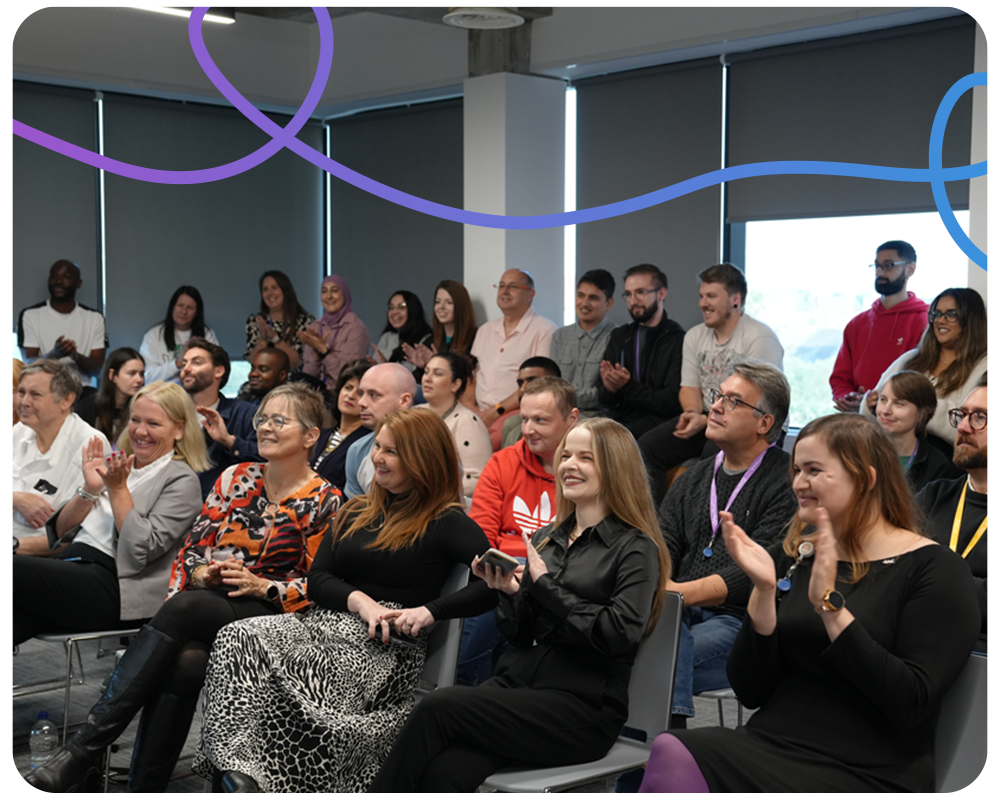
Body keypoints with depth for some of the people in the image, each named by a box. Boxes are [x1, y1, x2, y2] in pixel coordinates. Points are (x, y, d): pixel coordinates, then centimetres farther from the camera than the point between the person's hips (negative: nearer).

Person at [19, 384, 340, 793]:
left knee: (186, 606, -34)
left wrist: (263, 586, -15)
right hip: (203, 598, 4)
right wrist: (202, 574, -7)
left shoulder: (324, 502, 4)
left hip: (265, 616, -4)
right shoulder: (235, 478, 16)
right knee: (185, 663, -32)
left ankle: (81, 751, -37)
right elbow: (192, 548, 14)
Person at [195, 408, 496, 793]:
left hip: (387, 649, -6)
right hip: (327, 625, 6)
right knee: (238, 639, -24)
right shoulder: (357, 512, 22)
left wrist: (430, 611, -19)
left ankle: (255, 775, -23)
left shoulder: (446, 523, 3)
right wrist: (360, 601, -7)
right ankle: (242, 768, -33)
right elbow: (317, 580, 13)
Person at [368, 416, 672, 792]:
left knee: (437, 707, -24)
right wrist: (509, 592, -3)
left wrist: (545, 585, -11)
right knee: (443, 770, -25)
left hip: (583, 708, -5)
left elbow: (621, 634, -16)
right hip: (516, 683, 5)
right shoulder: (546, 538, 18)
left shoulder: (635, 549, -1)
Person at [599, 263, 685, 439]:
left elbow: (672, 403, -9)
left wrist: (628, 386, -17)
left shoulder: (678, 340, -5)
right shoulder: (619, 336, 15)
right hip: (619, 419, 6)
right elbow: (604, 400, 15)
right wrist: (609, 389, -9)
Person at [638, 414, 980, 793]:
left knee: (673, 757, -28)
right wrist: (764, 591, -6)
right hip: (767, 747, 5)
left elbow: (911, 705, -13)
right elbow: (750, 692, 8)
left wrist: (830, 604, -18)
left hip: (864, 773, -5)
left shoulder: (933, 569, -1)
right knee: (671, 752, -30)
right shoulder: (790, 556, 12)